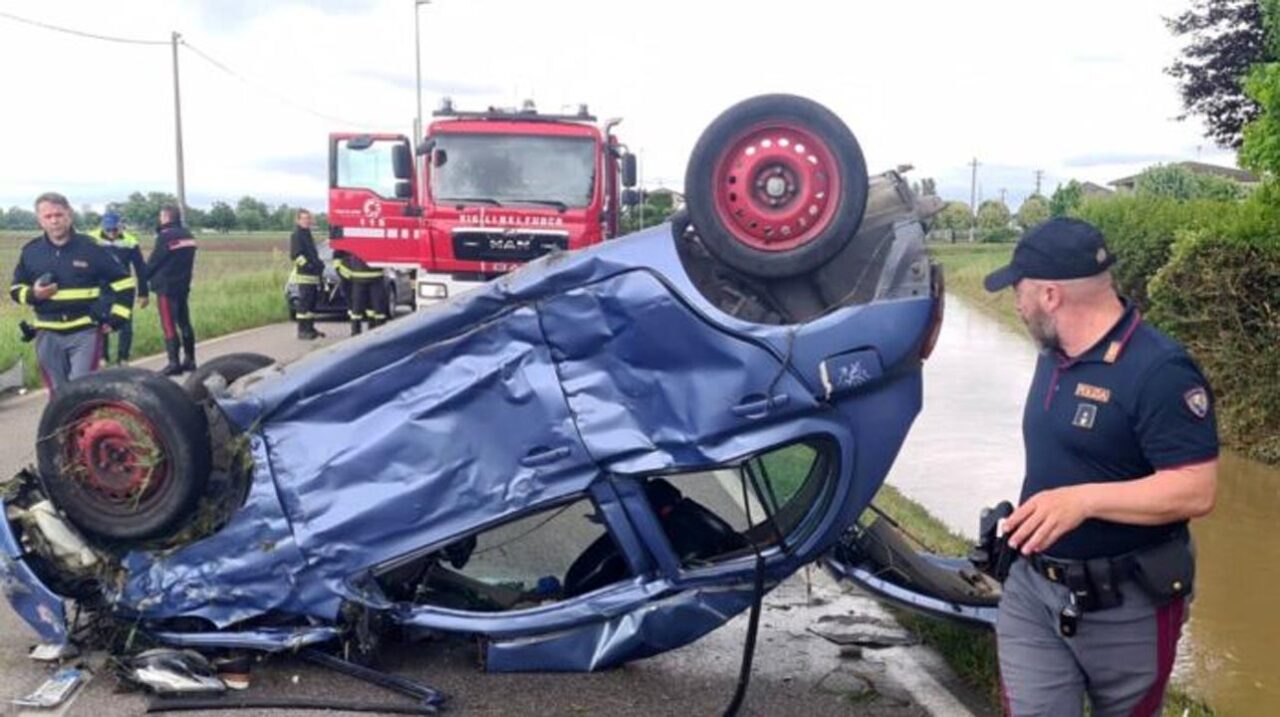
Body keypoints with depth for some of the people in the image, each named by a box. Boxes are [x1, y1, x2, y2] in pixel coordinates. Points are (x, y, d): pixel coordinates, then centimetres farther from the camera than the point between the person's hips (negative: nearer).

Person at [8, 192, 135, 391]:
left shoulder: (90, 247, -3)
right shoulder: (30, 251, 5)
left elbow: (123, 282, 3)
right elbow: (16, 288, 16)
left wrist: (116, 318, -4)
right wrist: (33, 294, -8)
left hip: (85, 331, -3)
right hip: (48, 335, 3)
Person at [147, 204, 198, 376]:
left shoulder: (166, 236, -14)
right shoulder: (188, 236, 8)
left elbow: (153, 261, -9)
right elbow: (188, 261, 9)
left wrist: (145, 277, 7)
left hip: (166, 286, -7)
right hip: (184, 285, 7)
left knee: (169, 326, -3)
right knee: (184, 323, 13)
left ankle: (174, 363, -3)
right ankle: (190, 360, 18)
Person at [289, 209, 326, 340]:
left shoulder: (307, 235, 20)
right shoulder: (296, 235, -8)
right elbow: (295, 255, -17)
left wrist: (319, 265, 15)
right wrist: (307, 265, -20)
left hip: (313, 275, 9)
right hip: (304, 275, -9)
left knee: (312, 302, 12)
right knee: (304, 303, -10)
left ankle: (310, 328, 18)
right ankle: (302, 330, -9)